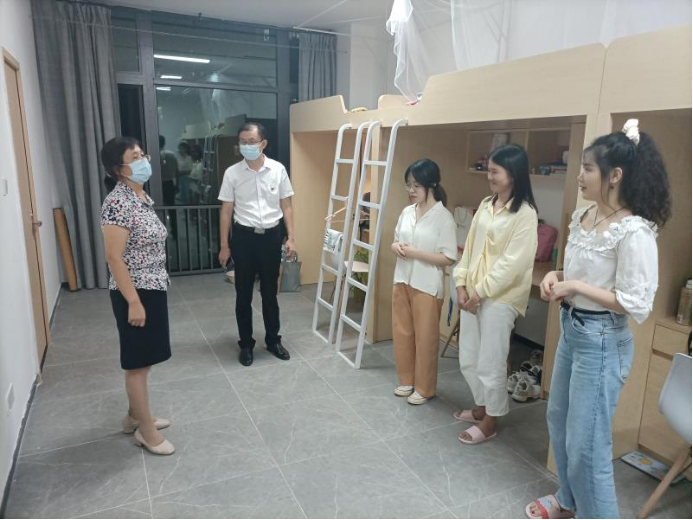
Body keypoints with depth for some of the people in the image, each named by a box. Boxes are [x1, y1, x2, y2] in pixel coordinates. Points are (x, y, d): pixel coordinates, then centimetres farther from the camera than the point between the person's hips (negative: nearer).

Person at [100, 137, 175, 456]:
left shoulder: (142, 197, 10)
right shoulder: (118, 203, -19)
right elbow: (114, 257, -21)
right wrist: (133, 301, -22)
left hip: (153, 288, 9)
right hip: (135, 293, -9)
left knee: (144, 360, 19)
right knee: (138, 362, 4)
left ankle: (135, 416, 36)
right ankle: (146, 431, 19)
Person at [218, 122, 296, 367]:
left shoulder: (278, 170, -1)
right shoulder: (232, 173, -3)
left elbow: (286, 206, 3)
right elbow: (226, 211, 0)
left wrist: (291, 238, -3)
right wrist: (224, 246, -1)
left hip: (271, 236, 1)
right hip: (244, 237, 0)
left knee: (270, 292, 12)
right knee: (244, 294, 8)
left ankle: (273, 340, 28)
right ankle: (246, 344, 23)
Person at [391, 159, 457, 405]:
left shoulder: (443, 217, -14)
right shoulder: (407, 212, 5)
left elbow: (448, 258, -16)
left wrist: (415, 253, -21)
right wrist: (396, 247, -7)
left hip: (427, 286, -6)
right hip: (402, 281, 7)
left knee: (425, 338, 6)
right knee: (402, 333, 15)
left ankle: (424, 388, 22)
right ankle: (407, 380, 33)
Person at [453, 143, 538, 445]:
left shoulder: (525, 213, -12)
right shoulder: (486, 205, 10)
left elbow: (513, 262, -17)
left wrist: (481, 290, -15)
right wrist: (462, 283, 2)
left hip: (500, 297, -7)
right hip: (473, 292, 8)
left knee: (490, 362, 2)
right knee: (468, 358, 15)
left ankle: (490, 422, 22)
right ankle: (482, 407, 36)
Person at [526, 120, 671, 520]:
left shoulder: (634, 232, -22)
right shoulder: (583, 217, 3)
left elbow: (638, 306, -23)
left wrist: (575, 287, -20)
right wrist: (557, 277, -3)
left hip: (602, 341, -9)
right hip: (571, 330, 9)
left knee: (586, 443, 3)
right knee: (559, 422, 23)